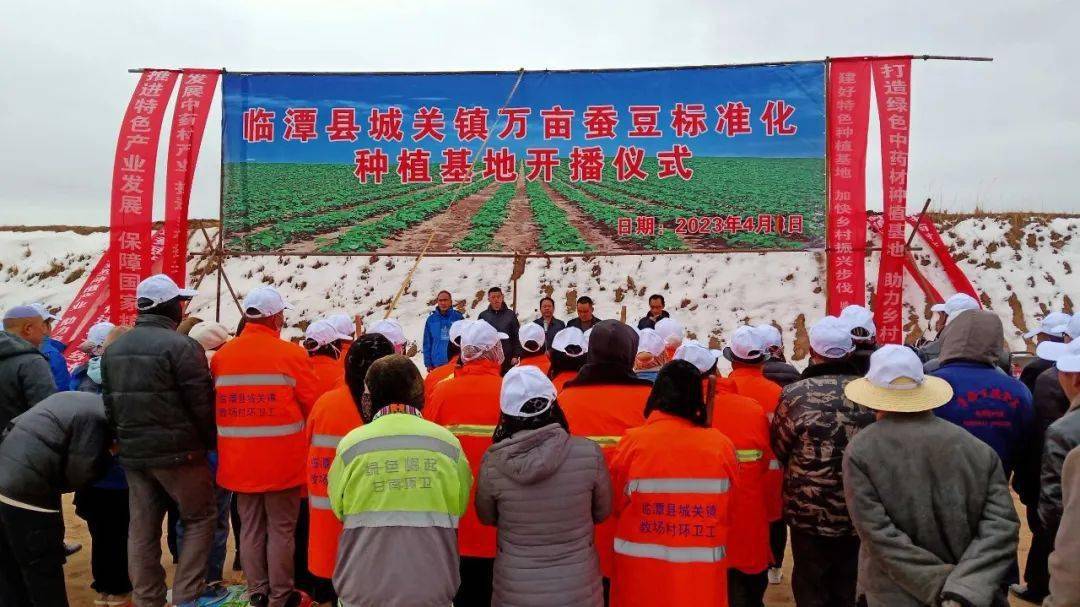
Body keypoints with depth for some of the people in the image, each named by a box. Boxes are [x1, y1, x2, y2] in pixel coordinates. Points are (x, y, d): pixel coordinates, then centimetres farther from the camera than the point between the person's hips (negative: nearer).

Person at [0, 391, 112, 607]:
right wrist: (105, 459, 7)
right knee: (44, 573, 7)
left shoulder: (78, 400, 13)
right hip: (25, 492, -9)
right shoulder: (96, 419, -15)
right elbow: (79, 474, -13)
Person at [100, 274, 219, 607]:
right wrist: (210, 442, 0)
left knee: (142, 528, 13)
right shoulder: (180, 345, -16)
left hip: (133, 453, 7)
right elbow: (202, 403, -15)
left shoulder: (114, 348, 9)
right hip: (178, 452, -7)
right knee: (200, 517, 8)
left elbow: (109, 402, 15)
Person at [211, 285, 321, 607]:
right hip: (282, 460, -4)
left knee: (250, 528, 16)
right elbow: (313, 406, -9)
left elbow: (215, 407, 6)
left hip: (239, 460, 5)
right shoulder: (291, 354, -13)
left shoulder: (222, 355, 1)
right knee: (281, 529, 8)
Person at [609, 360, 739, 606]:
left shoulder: (633, 442, -15)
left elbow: (615, 505, -2)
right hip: (702, 574, 1)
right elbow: (727, 512, 1)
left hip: (641, 571, -1)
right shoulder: (721, 445, -11)